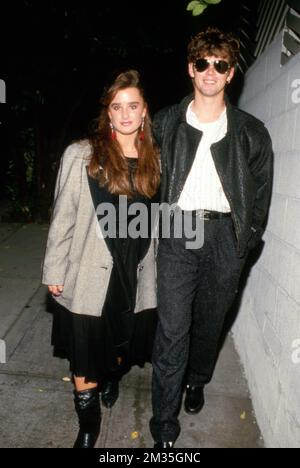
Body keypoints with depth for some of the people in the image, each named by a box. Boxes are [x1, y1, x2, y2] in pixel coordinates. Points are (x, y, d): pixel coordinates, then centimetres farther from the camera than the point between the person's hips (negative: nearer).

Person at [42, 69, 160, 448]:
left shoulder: (153, 160, 4)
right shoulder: (81, 155, -7)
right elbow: (63, 217, -5)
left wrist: (153, 267, 8)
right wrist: (55, 270, -5)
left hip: (136, 273, 3)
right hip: (90, 272, -3)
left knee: (122, 338, 20)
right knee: (85, 348, 8)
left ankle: (112, 376, 54)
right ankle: (88, 420, 32)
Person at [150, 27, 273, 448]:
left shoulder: (251, 132, 5)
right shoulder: (166, 123, 7)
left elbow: (261, 192, 7)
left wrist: (246, 240, 2)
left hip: (225, 233, 1)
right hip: (178, 231, -1)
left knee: (210, 319, 14)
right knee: (172, 329, -3)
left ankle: (197, 381, 43)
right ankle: (164, 429, 10)